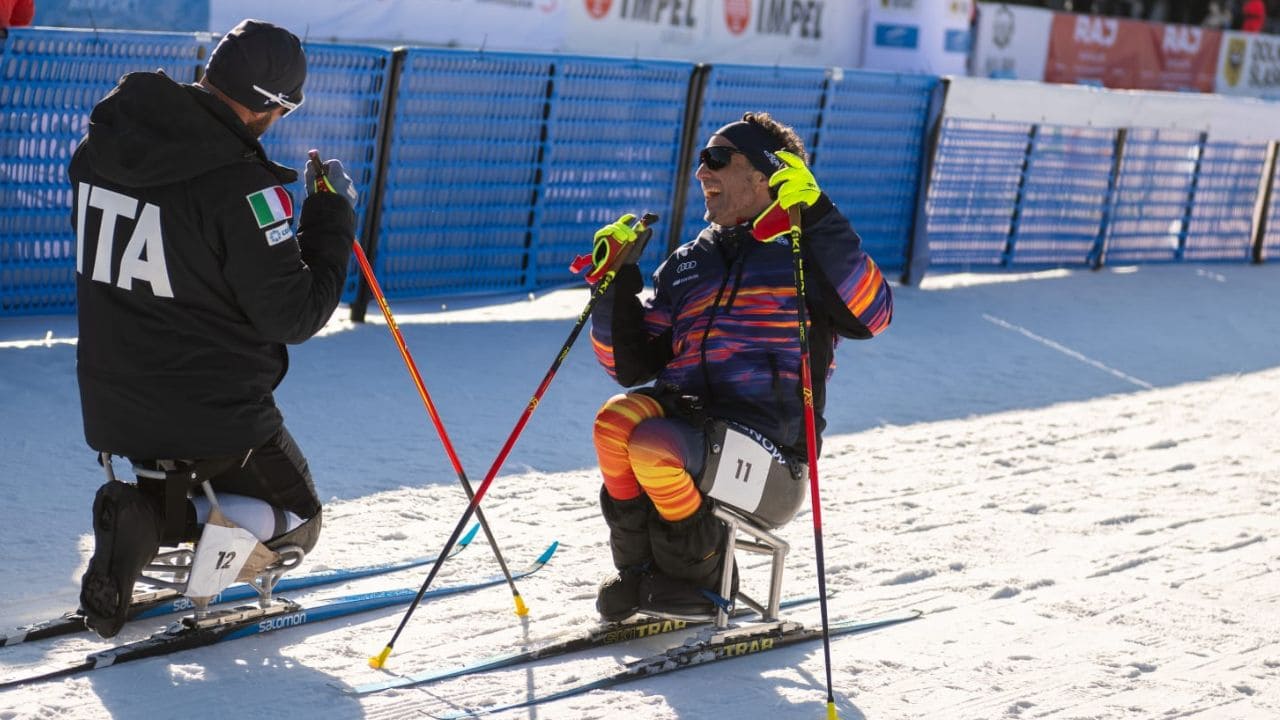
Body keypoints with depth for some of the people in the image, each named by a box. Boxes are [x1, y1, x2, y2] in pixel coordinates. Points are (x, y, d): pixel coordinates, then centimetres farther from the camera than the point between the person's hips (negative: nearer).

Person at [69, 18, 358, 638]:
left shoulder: (102, 144, -1)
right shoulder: (241, 184, -23)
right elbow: (297, 316, -18)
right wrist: (333, 214, -7)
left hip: (112, 405, 6)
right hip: (216, 412, -6)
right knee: (294, 518, 16)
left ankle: (141, 512, -3)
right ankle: (169, 521, -13)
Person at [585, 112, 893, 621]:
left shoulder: (803, 253, 5)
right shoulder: (686, 264, 22)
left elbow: (871, 315, -16)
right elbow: (632, 367, 19)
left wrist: (818, 218, -20)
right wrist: (615, 284, 7)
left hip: (769, 461, -5)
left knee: (654, 447, -32)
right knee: (618, 419, -27)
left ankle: (699, 579, -5)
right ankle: (641, 572, -7)